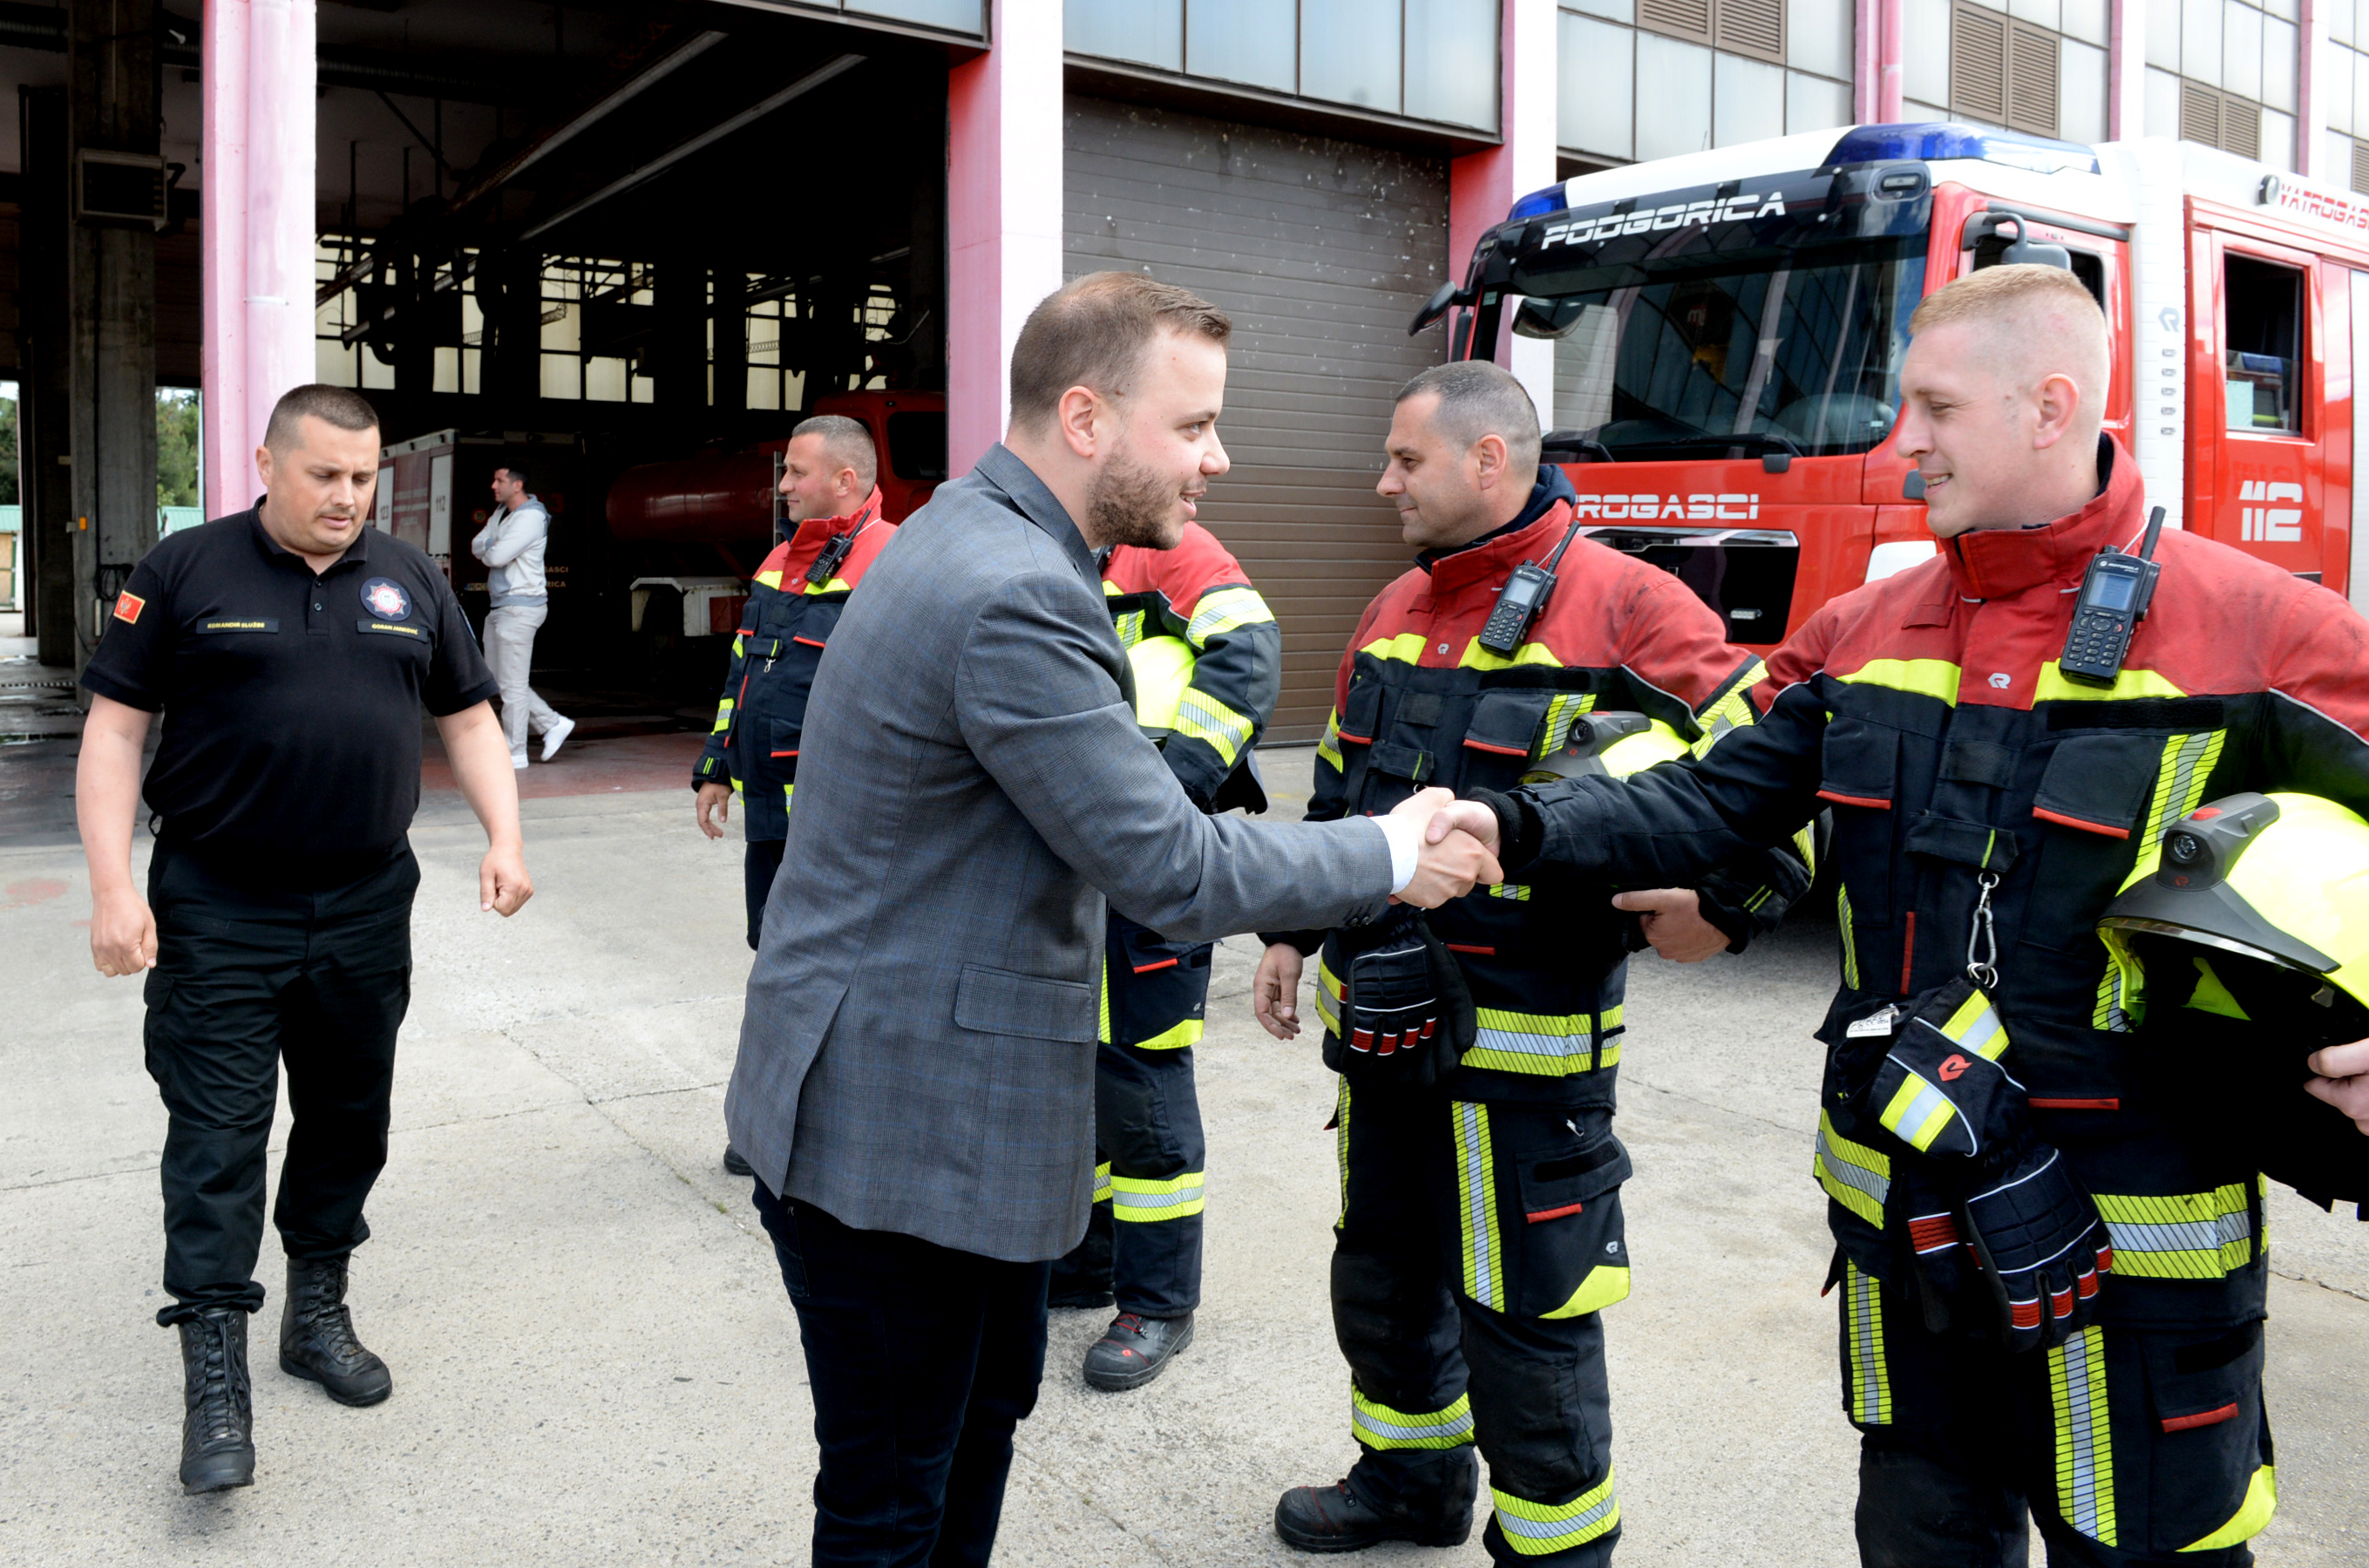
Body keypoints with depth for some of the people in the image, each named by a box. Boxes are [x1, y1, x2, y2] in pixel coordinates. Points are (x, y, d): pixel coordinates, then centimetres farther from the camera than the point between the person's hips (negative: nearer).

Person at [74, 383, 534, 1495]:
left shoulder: (410, 581, 8)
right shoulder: (185, 571, -3)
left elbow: (467, 718, 12)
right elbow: (114, 729, -4)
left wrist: (504, 838, -2)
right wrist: (113, 885, -12)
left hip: (367, 907, 4)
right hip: (218, 914, -4)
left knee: (348, 1120, 13)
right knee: (218, 1137, -3)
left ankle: (318, 1314, 31)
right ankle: (213, 1379, 5)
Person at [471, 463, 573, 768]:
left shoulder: (531, 517, -15)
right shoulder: (501, 513, 16)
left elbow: (497, 556, -21)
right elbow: (476, 545, 11)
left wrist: (489, 549, 0)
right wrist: (493, 547, -8)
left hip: (520, 607, -10)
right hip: (500, 607, 10)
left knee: (512, 683, -6)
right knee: (498, 678, 13)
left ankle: (515, 754, -1)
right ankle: (552, 724, 19)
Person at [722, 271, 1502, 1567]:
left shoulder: (971, 538, 8)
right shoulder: (1014, 600, -26)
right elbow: (1175, 873, -23)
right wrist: (1390, 858, -9)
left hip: (958, 1111, 11)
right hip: (897, 1130, -10)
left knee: (985, 1411, 25)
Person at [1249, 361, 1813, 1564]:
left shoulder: (1626, 608, -12)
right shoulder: (1396, 610, 11)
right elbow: (1337, 787, 21)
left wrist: (1722, 908, -19)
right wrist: (1292, 933, 21)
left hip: (1526, 1047, -7)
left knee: (1526, 1317, 4)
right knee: (1381, 1272, 22)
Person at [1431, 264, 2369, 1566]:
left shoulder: (2261, 634, -10)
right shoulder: (1863, 634, 4)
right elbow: (1711, 801, 0)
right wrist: (1515, 827, -14)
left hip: (2133, 1262, -4)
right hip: (1902, 1223, 5)